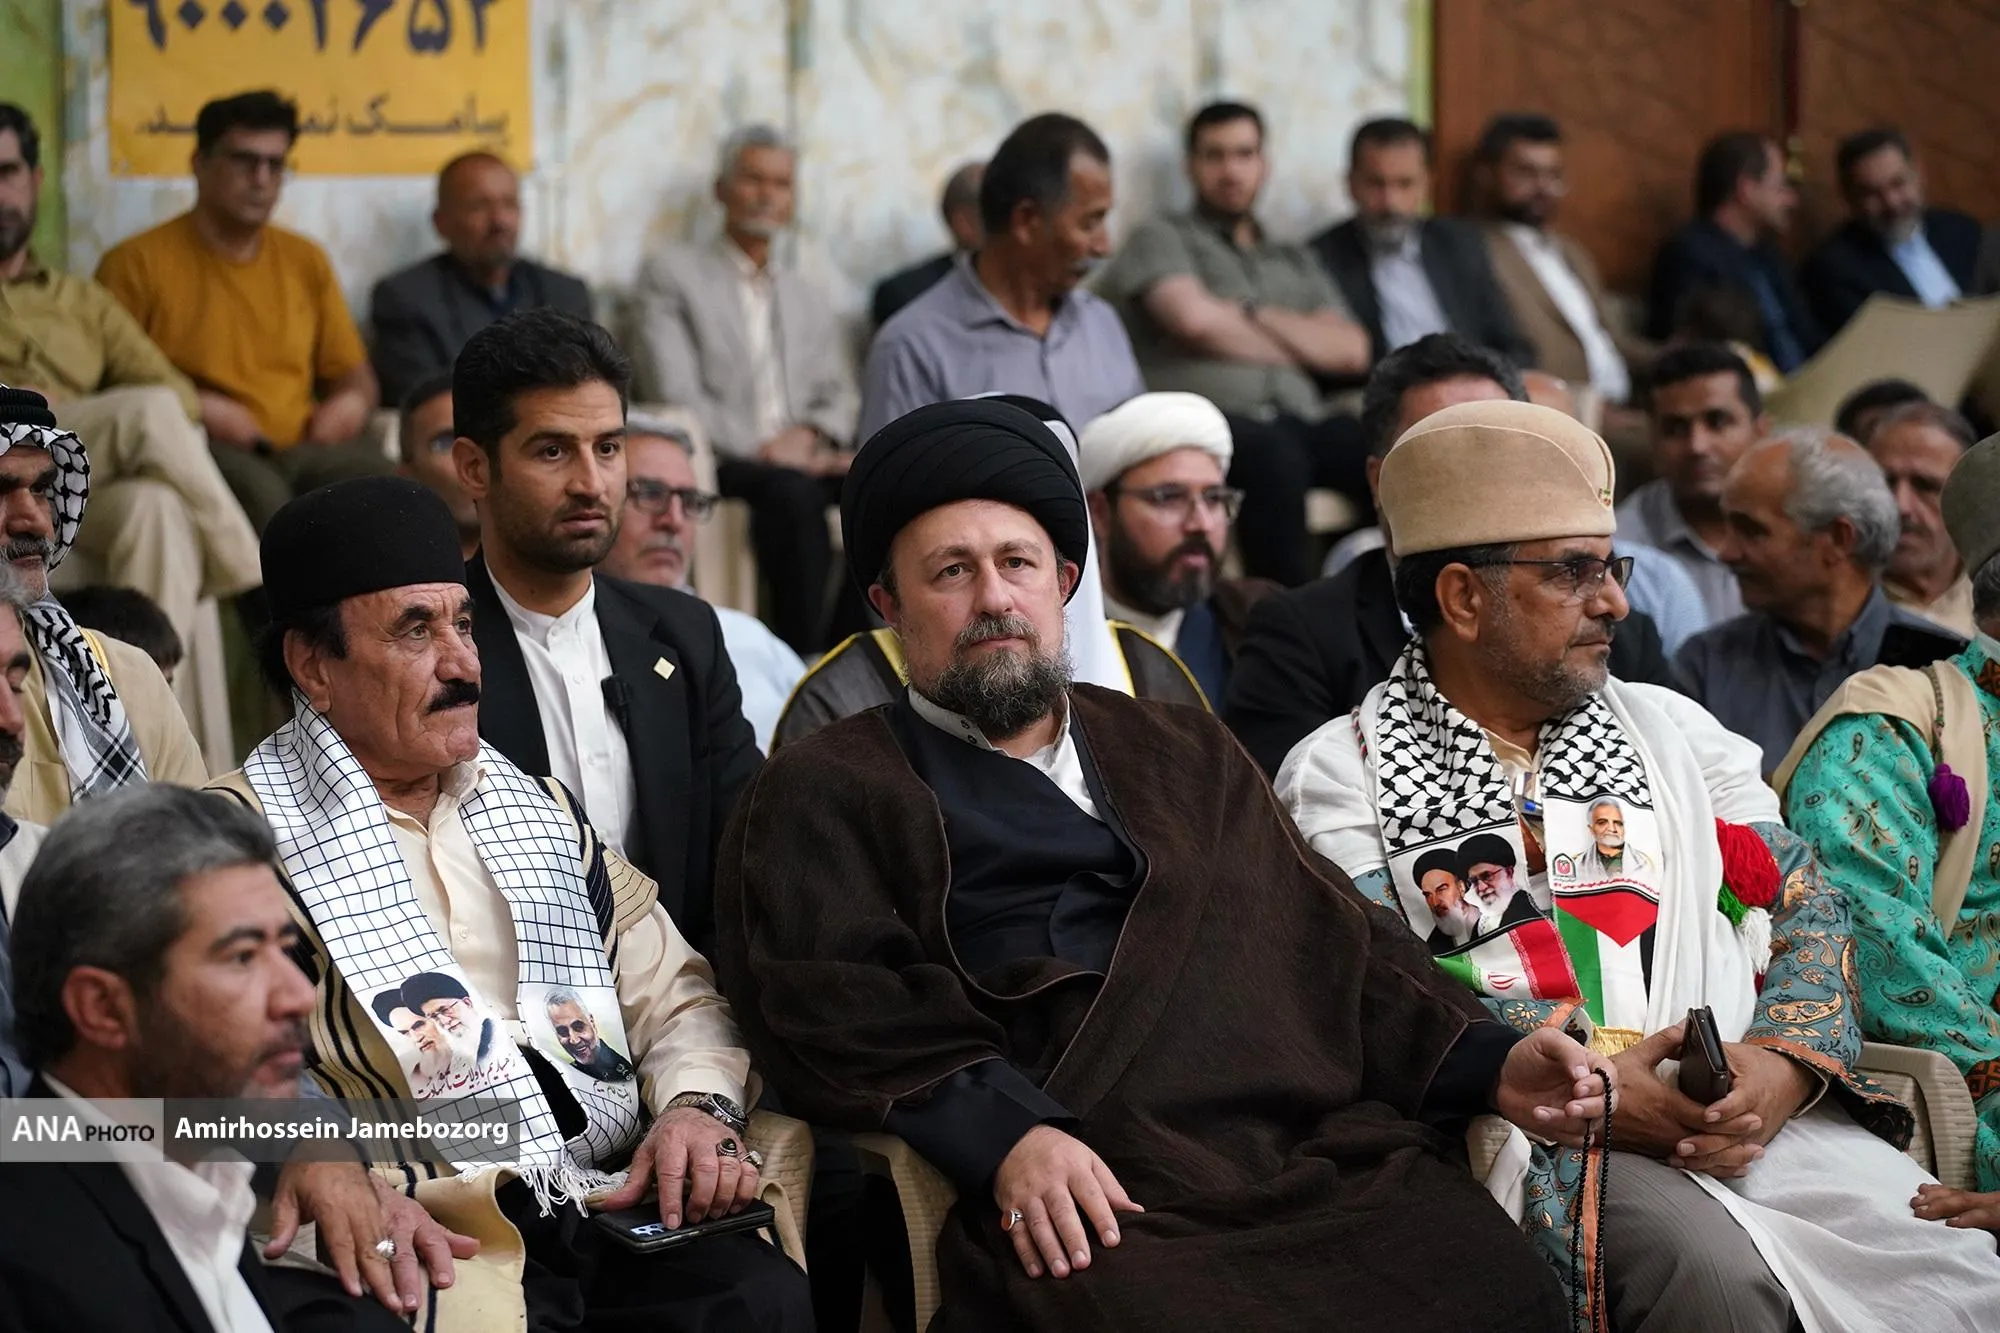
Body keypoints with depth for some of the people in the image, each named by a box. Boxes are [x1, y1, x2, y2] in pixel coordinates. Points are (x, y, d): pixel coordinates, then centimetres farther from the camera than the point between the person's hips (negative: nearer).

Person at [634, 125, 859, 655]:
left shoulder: (810, 299, 29)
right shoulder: (672, 274, 10)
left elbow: (840, 398, 20)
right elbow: (675, 392, -3)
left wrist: (811, 436, -5)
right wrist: (762, 448, -14)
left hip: (799, 461, 5)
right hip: (719, 466, -4)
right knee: (791, 490, -38)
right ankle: (804, 654, -37)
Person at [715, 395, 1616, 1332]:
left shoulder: (1189, 758, 31)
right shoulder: (826, 792, 16)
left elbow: (1332, 942, 25)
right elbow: (829, 999, -1)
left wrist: (1487, 1068, 7)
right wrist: (1002, 1133, -17)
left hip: (1335, 1164, 4)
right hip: (1094, 1209, -4)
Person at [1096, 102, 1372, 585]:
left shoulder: (1298, 263, 32)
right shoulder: (1160, 238, 18)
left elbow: (1352, 351, 15)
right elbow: (1193, 318, -3)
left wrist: (1252, 315, 5)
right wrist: (1299, 347, 9)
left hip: (1303, 420, 5)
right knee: (1273, 452, -41)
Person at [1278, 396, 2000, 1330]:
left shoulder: (1673, 733, 22)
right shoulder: (1338, 776, 9)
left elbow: (1809, 905, 16)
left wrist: (1785, 1062, -6)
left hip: (1761, 1107, 4)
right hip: (1531, 1138, -4)